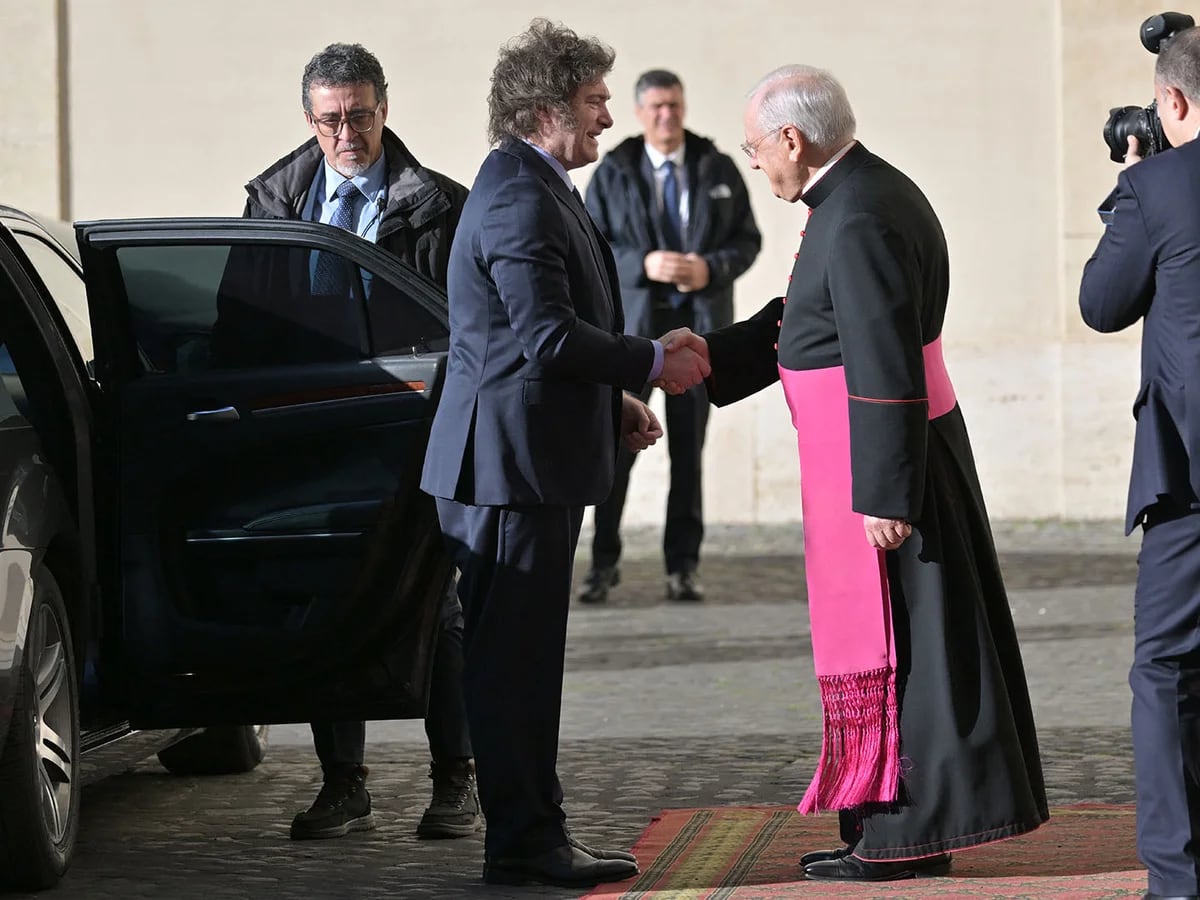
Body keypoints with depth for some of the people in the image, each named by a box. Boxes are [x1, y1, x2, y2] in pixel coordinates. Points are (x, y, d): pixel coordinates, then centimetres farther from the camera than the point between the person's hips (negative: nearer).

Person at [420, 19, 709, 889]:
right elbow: (549, 336, -24)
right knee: (513, 657, -5)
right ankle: (524, 841, -1)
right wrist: (653, 361, -13)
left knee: (524, 655, 14)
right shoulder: (520, 199, -17)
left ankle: (535, 832, 20)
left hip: (531, 459, 11)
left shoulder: (534, 190, 18)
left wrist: (616, 401, 15)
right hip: (514, 459, -11)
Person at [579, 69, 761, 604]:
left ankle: (683, 566, 11)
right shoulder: (613, 174, 2)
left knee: (689, 448, 5)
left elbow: (747, 240, 5)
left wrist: (710, 268, -15)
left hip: (699, 319, 2)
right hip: (633, 320, -2)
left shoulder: (717, 169, 6)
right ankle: (604, 564, 3)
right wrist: (644, 264, -19)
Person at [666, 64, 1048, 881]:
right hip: (892, 452, 10)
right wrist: (715, 354, 14)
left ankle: (907, 836, 3)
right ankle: (904, 825, 21)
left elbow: (885, 367, -24)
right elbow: (808, 321, 20)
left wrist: (883, 494, -24)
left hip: (880, 460, -10)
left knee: (889, 640, -3)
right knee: (909, 638, 13)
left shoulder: (858, 222, -21)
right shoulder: (873, 193, 11)